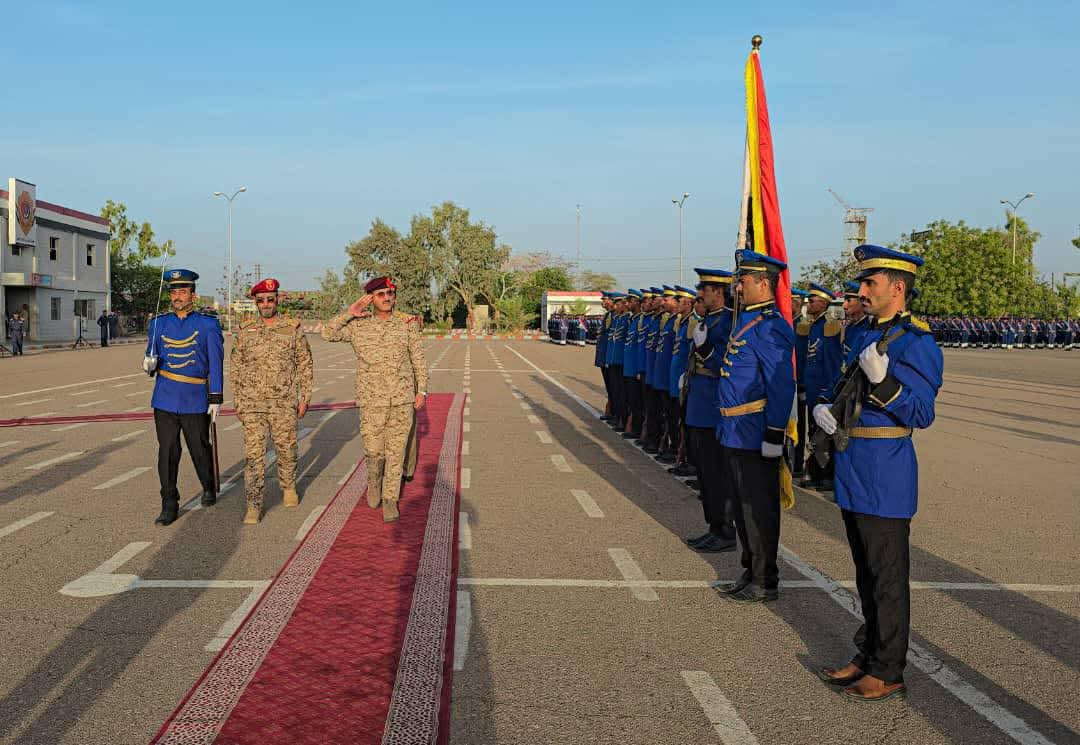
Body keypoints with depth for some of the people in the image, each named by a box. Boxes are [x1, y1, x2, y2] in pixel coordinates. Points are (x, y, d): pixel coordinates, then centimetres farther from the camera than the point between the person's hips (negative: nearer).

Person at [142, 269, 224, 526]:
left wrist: (216, 399, -7)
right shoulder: (159, 324, 6)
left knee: (200, 449, 10)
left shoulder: (208, 325, -3)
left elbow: (216, 365, -3)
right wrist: (149, 364, -10)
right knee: (167, 453, 1)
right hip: (165, 401, 2)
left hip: (196, 401, -2)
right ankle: (169, 505, 8)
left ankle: (209, 488, 36)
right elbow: (152, 358, 14)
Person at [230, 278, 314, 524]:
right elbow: (235, 370, 11)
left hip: (285, 404, -1)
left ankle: (288, 487, 36)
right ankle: (253, 505, -2)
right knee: (253, 454, -5)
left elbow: (305, 365, 5)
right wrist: (238, 403, 6)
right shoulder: (244, 332, 6)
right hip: (252, 405, 1)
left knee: (286, 449, 11)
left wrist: (304, 398, 2)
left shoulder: (293, 329, 1)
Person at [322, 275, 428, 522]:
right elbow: (328, 333, -2)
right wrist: (350, 313, -7)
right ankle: (374, 482, 33)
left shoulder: (407, 324, 2)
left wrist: (421, 391, 3)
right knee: (373, 451, 2)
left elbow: (418, 359, 7)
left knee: (396, 451, 4)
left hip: (403, 400, 0)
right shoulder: (358, 326, 3)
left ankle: (390, 499, 15)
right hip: (372, 400, 0)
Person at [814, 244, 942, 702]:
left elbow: (922, 415, -18)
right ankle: (866, 657, 29)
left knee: (888, 578, 2)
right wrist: (824, 409, 2)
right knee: (866, 574, 17)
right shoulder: (866, 337, 13)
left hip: (885, 478, -9)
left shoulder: (917, 343, -13)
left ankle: (888, 673, 12)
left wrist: (882, 380, -32)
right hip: (855, 473, 9)